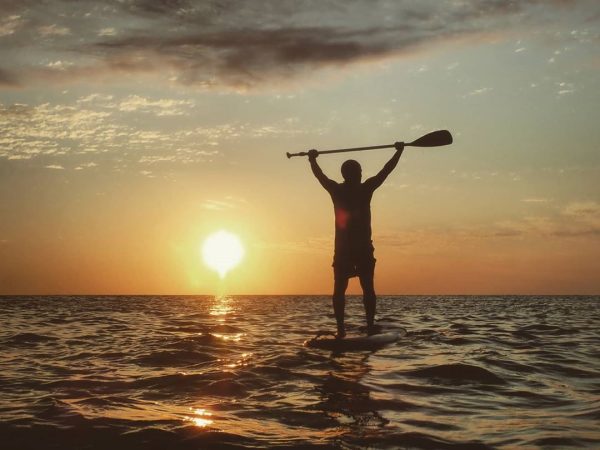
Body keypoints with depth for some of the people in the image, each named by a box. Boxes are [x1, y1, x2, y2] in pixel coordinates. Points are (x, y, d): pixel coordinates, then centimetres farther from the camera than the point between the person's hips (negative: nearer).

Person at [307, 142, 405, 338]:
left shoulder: (336, 190, 2)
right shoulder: (365, 189, -4)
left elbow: (319, 175, 19)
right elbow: (386, 170, 6)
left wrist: (312, 159, 36)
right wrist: (399, 151, 18)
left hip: (342, 249, 2)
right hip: (363, 248, -2)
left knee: (339, 289, 3)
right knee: (368, 288, 2)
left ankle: (340, 329, -3)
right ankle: (370, 326, -4)